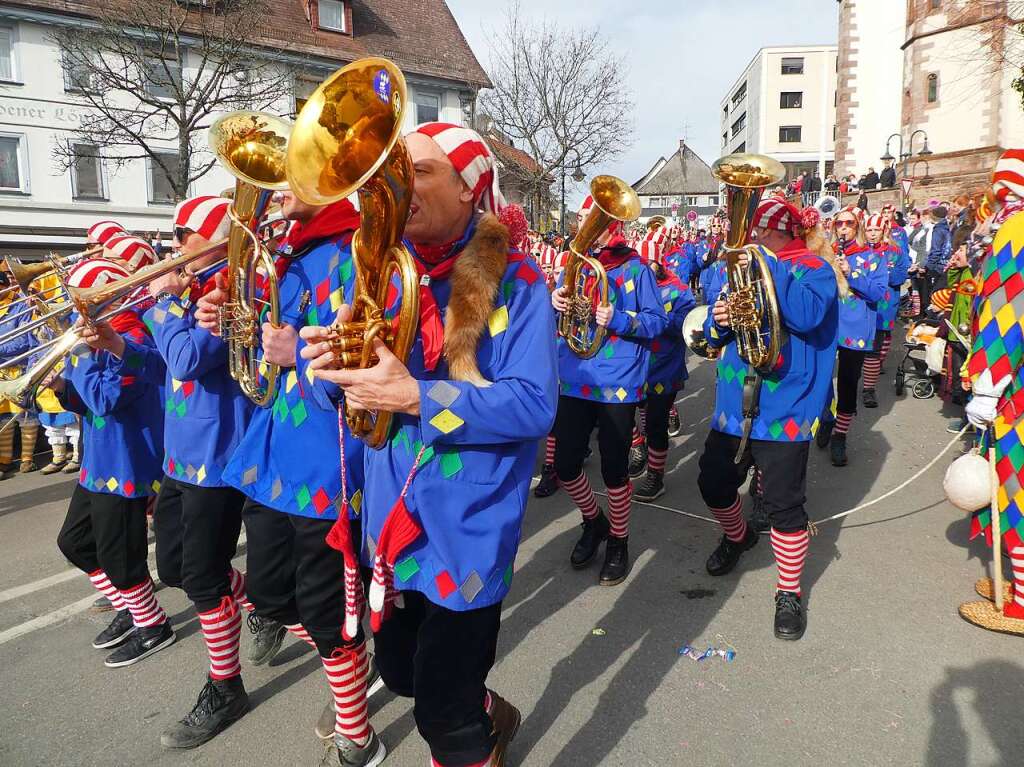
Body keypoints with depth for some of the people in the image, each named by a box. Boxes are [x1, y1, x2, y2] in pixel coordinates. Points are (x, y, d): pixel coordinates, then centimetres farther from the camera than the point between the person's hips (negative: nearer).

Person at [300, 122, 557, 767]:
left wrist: (415, 396, -31)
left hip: (469, 521, -6)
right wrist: (339, 359, -17)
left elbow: (534, 405, -22)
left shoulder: (514, 281, -13)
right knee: (400, 671, 23)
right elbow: (373, 377, 6)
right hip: (394, 512, 6)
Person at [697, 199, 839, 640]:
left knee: (783, 502, -4)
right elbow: (713, 335, 12)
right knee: (714, 484, 13)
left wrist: (769, 265, -24)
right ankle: (737, 537, 45)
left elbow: (807, 315, -24)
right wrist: (718, 322, -11)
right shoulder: (741, 265, 14)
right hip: (735, 402, 6)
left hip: (784, 406, -6)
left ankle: (789, 593, 16)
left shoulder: (815, 270, -2)